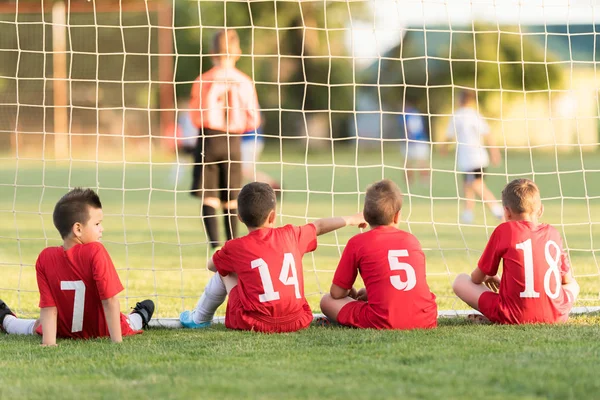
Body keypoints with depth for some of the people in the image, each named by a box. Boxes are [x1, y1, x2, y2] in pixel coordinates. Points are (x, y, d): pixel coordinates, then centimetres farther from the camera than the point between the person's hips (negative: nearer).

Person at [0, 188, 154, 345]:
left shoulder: (45, 258, -18)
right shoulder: (95, 253, -30)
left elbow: (48, 307, -19)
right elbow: (110, 300, -28)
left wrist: (48, 342, -21)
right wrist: (117, 341, -27)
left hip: (63, 332, 1)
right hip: (102, 331, -1)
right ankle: (139, 318, 61)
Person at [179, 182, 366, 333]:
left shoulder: (235, 248, -2)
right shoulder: (291, 236, 6)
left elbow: (212, 265, 20)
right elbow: (319, 226, 26)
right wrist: (350, 220, 46)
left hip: (255, 323, -3)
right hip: (297, 321, 3)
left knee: (223, 273, 19)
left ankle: (199, 319, 36)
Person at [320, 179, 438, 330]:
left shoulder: (357, 243, 4)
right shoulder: (412, 240, 15)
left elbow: (337, 293, 8)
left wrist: (352, 295, 32)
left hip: (384, 322, -4)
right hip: (426, 320, 4)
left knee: (327, 301, 15)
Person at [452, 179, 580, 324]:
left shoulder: (504, 230, 2)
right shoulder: (553, 233, 12)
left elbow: (477, 278, 9)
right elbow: (566, 279, 22)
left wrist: (491, 278, 35)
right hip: (555, 316, 2)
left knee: (460, 281, 14)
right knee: (573, 285, 35)